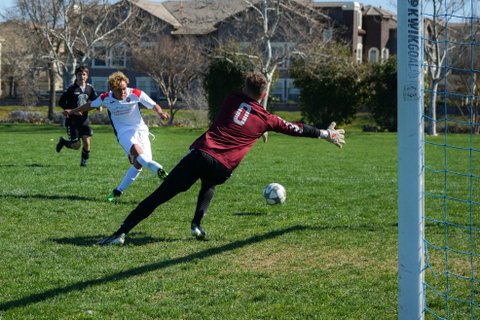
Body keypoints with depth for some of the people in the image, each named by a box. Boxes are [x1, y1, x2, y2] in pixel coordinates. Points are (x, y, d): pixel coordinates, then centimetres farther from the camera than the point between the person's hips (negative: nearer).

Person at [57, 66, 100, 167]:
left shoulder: (90, 88, 4)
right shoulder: (71, 89, -9)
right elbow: (61, 103, -7)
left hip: (84, 120, 4)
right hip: (72, 121, -4)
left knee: (87, 142, -9)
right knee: (77, 145, -2)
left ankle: (84, 160, 16)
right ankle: (62, 141, 29)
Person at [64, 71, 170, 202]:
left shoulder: (135, 94, -11)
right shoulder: (106, 98, -6)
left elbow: (154, 105, -6)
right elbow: (90, 105, 14)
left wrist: (160, 112, -28)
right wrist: (73, 111, 24)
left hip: (140, 129, 0)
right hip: (123, 132, 0)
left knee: (138, 163, -14)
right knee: (136, 150, -34)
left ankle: (118, 191, -1)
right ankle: (158, 169, -46)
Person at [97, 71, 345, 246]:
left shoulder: (232, 100, 16)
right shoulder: (266, 119, 11)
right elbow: (296, 129, 23)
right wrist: (326, 134, 37)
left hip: (200, 154, 0)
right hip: (220, 169, 0)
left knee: (159, 195, -3)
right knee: (209, 185, 35)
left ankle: (121, 233, -9)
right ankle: (197, 225, 15)